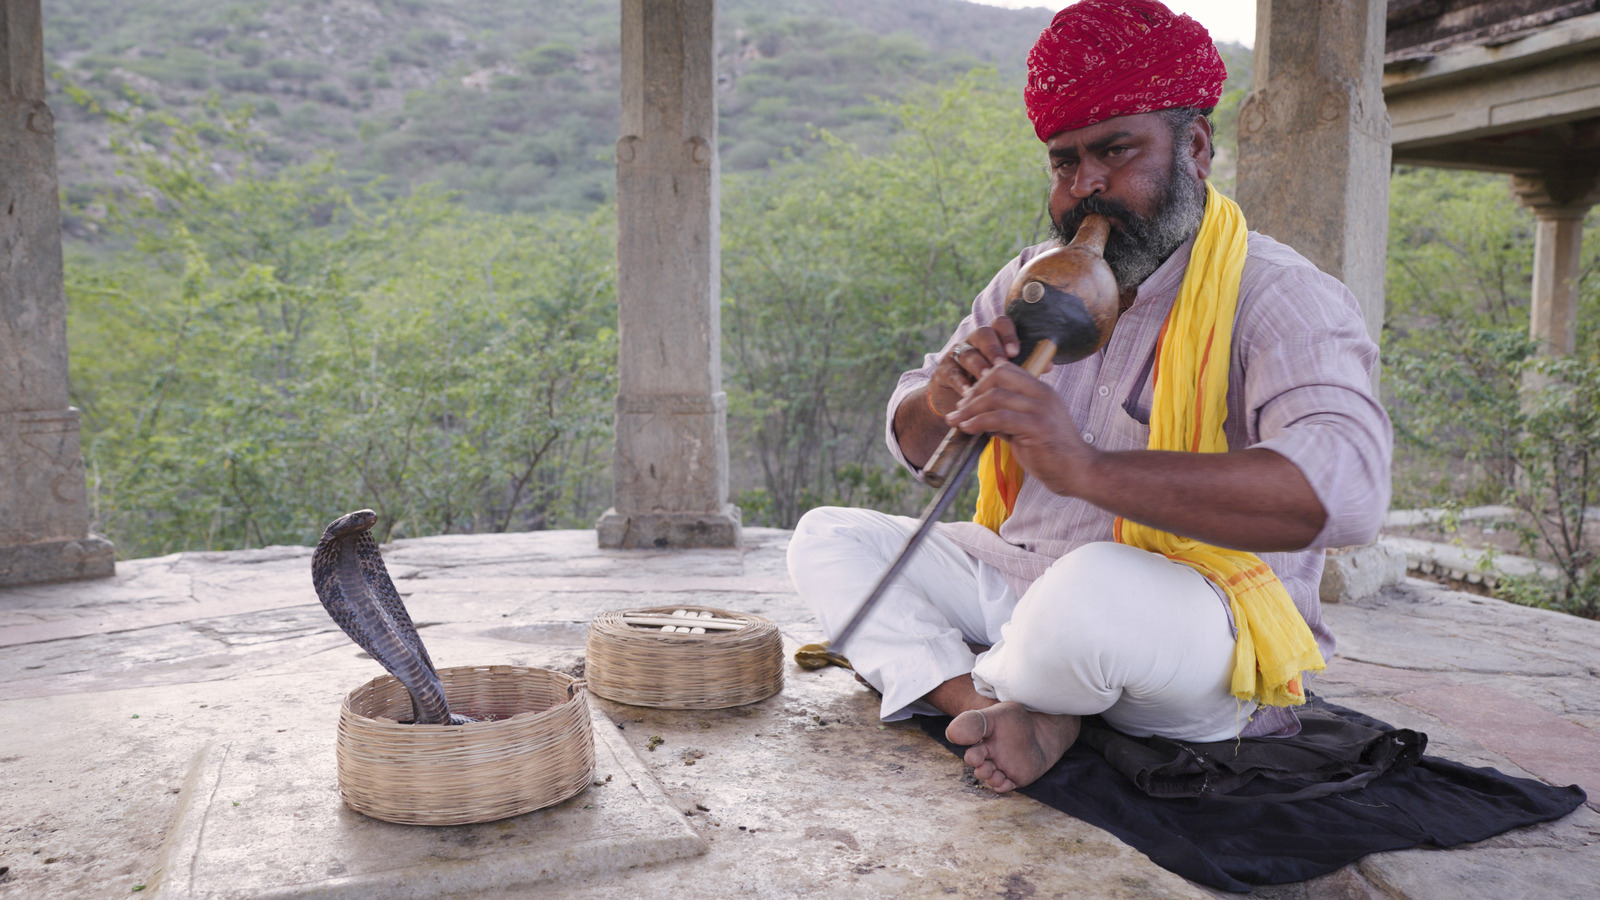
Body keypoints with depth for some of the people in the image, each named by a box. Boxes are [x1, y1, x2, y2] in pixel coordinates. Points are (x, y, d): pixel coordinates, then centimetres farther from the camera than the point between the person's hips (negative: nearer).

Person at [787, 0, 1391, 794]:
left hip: (1203, 629, -6)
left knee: (1093, 589, -40)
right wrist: (941, 400, -17)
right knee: (827, 537, 1)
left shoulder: (1282, 298, -12)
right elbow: (915, 450, 9)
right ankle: (1008, 711, -17)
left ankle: (966, 689, -6)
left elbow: (1345, 490, -31)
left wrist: (1087, 468, -41)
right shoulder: (1031, 282, 8)